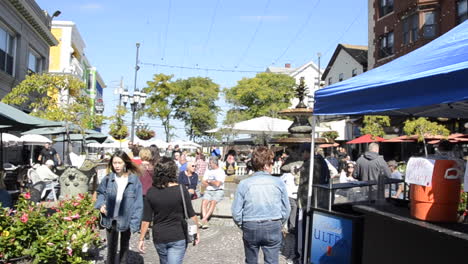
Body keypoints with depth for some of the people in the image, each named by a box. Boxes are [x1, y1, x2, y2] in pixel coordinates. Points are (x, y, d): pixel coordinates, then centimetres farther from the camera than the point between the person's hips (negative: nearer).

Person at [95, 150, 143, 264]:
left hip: (126, 220, -2)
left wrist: (134, 222, -19)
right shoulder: (108, 178, -5)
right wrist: (101, 204, -7)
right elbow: (100, 193, 13)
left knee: (124, 247, 22)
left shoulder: (134, 179, -15)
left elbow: (138, 203, -14)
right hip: (111, 219, 2)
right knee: (111, 247, 17)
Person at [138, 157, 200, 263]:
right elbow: (191, 215, -9)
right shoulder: (181, 190, -14)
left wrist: (141, 239, 6)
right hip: (177, 237, -4)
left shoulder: (151, 192, -7)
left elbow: (146, 219, -4)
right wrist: (197, 231, 6)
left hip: (158, 238, 4)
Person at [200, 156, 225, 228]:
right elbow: (203, 182, 11)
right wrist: (213, 183, -1)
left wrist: (209, 181, 1)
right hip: (208, 191, 4)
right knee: (204, 201, -24)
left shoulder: (221, 172, -2)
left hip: (218, 191, -4)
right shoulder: (208, 171, 19)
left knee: (213, 202, -31)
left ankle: (203, 220, -37)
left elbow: (217, 184, -14)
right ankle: (205, 222, -33)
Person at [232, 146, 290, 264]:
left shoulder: (244, 184, -7)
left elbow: (236, 212, -5)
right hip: (273, 227, 0)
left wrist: (243, 226, 12)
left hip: (250, 228, 1)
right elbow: (286, 209, 0)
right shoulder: (278, 182, -6)